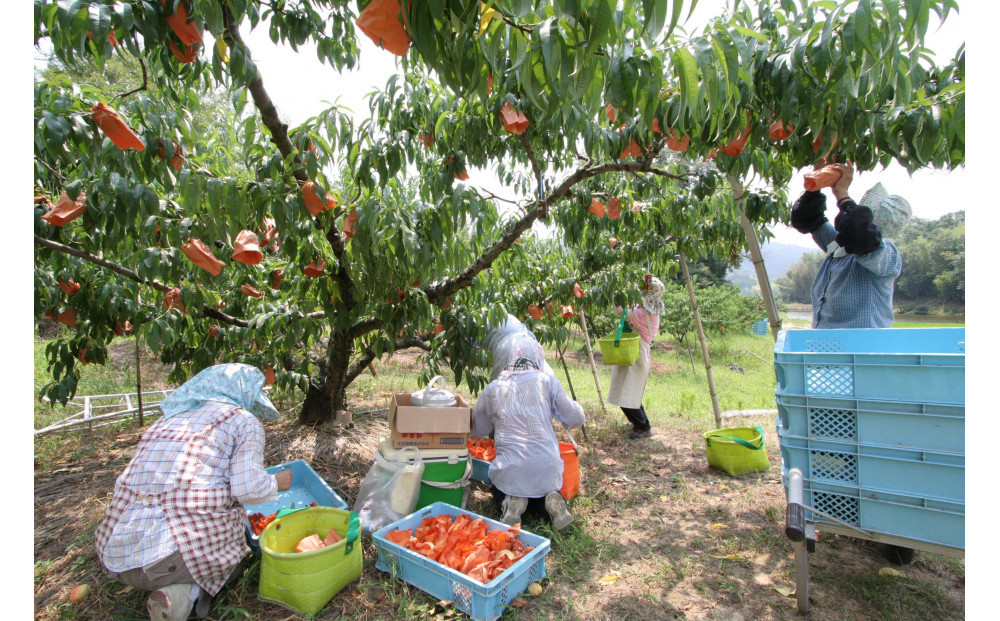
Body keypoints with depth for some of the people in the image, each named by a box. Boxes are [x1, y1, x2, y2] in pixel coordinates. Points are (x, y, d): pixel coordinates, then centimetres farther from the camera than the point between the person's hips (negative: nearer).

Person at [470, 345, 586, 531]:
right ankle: (551, 503, -1)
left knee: (500, 492, 32)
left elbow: (477, 429, 18)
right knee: (547, 490, 33)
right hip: (547, 469, 0)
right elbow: (576, 419, 6)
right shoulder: (547, 381, 1)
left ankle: (510, 503, -1)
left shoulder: (492, 388, 5)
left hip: (509, 471, 0)